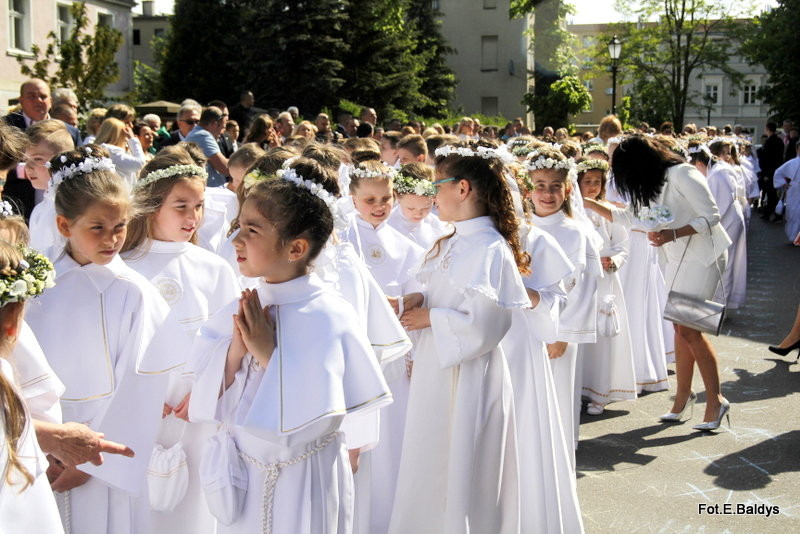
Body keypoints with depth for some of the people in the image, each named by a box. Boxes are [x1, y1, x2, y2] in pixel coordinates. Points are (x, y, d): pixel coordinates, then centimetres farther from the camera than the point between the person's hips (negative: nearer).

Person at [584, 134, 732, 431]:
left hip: (703, 256, -8)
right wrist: (591, 204, 14)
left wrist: (672, 234, -28)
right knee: (681, 327, 7)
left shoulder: (682, 175, -17)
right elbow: (630, 217, 20)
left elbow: (711, 216, -19)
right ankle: (683, 395, 16)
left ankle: (716, 400, 1)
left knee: (689, 329, -10)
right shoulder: (653, 185, 11)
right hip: (680, 259, 8)